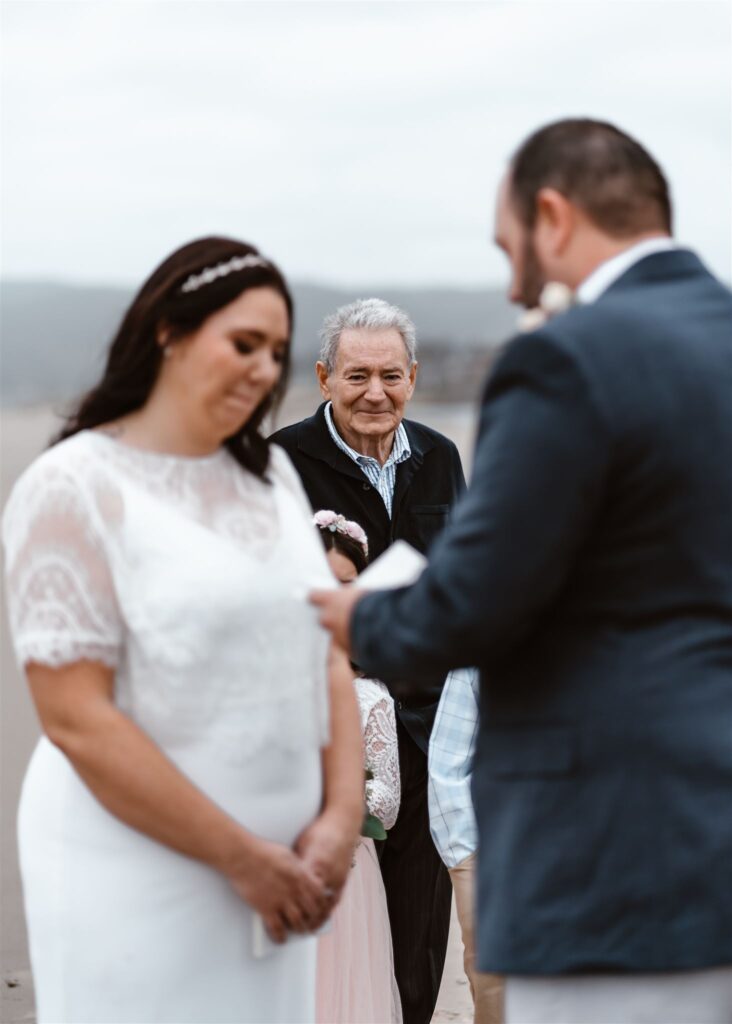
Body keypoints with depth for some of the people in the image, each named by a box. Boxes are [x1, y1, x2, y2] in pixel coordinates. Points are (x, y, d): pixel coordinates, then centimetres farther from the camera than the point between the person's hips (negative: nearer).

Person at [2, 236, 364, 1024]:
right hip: (136, 875, -6)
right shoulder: (74, 488, -8)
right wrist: (242, 857, -13)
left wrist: (340, 817, -2)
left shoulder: (270, 474, 12)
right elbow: (76, 719, -14)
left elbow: (327, 655, 12)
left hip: (275, 865, 6)